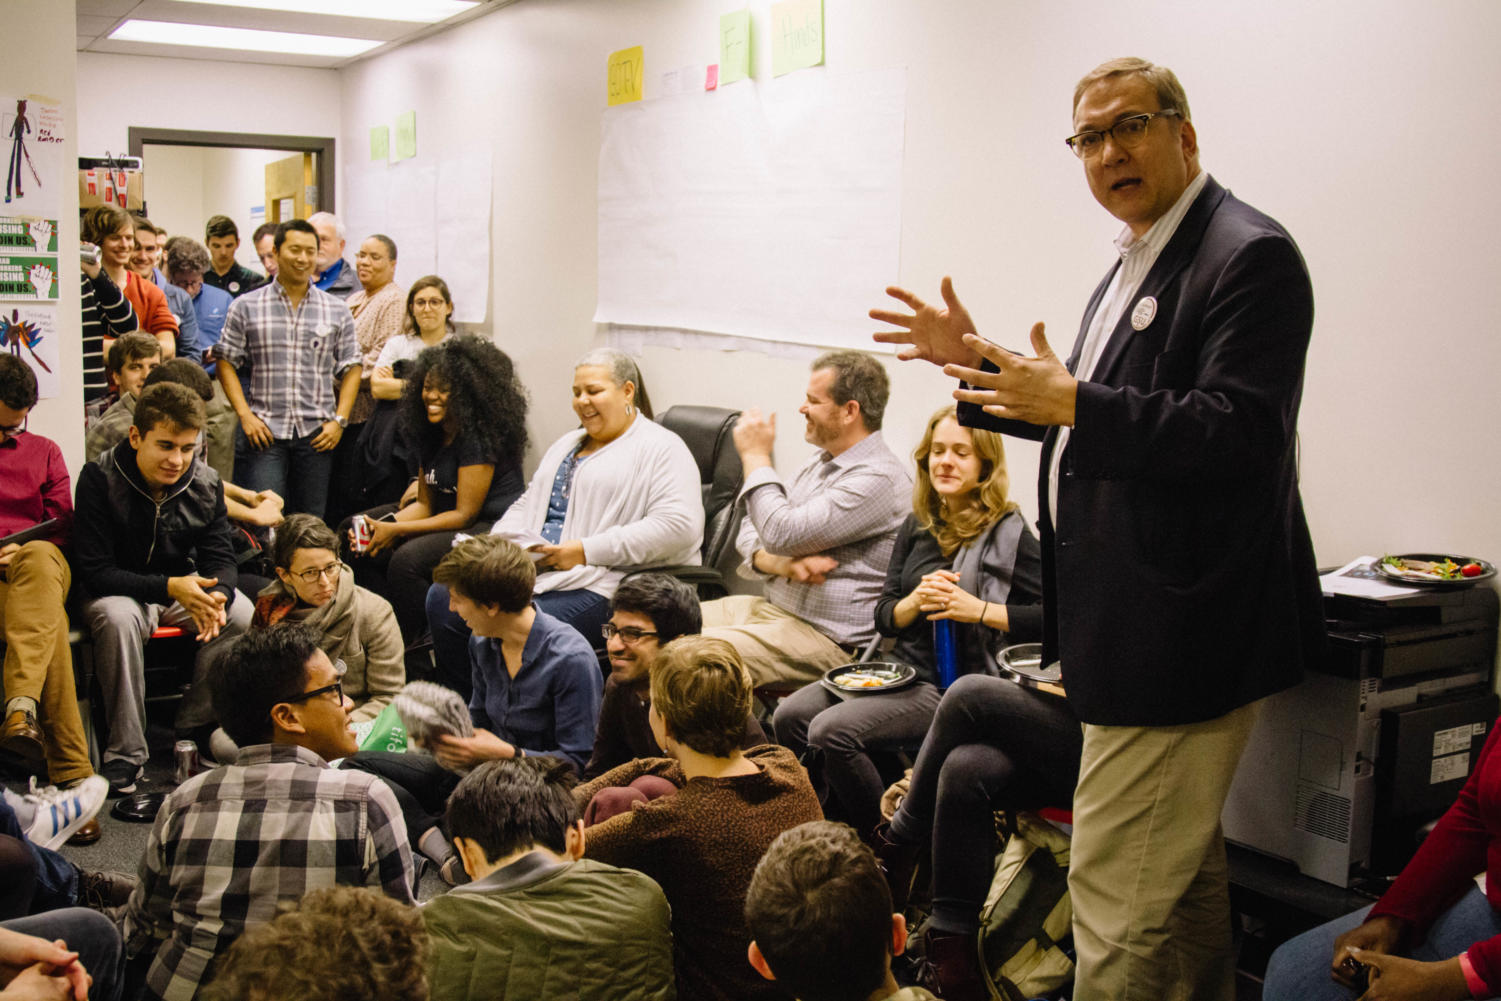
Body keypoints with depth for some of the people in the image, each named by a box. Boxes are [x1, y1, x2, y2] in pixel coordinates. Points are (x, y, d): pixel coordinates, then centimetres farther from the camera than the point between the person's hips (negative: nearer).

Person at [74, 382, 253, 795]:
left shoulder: (206, 483, -7)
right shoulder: (100, 479, -19)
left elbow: (219, 558, -5)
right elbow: (94, 572, -22)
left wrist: (216, 596, -31)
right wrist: (170, 588, -35)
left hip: (184, 587, 4)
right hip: (118, 590, -4)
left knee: (242, 614, -23)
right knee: (119, 617, -38)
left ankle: (196, 723, -4)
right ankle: (125, 752, -27)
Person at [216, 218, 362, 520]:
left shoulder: (336, 311, 9)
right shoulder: (246, 306, 5)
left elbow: (351, 368, 10)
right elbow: (226, 362, 5)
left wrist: (339, 420, -1)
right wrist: (245, 415, -6)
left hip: (316, 434, 2)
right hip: (263, 430, -1)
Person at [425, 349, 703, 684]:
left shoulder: (661, 449, -2)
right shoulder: (566, 444, 27)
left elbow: (679, 525, -16)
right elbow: (528, 502, 31)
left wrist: (586, 551, -17)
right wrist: (501, 540, 6)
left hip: (598, 583, -8)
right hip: (527, 567, 8)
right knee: (442, 599, -12)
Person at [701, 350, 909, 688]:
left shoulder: (877, 480, -16)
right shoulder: (820, 463, 14)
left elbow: (781, 534, -23)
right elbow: (750, 536, 13)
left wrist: (756, 456, -9)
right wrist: (787, 565, -11)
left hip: (828, 636, -9)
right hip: (770, 606, 9)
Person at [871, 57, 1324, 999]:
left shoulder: (1249, 256, -14)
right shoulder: (1139, 261, 17)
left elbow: (1240, 431, -24)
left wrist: (1074, 403, -25)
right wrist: (979, 362, 14)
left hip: (1181, 630, -10)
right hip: (1150, 628, 10)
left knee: (1117, 891, -5)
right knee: (1184, 869, 22)